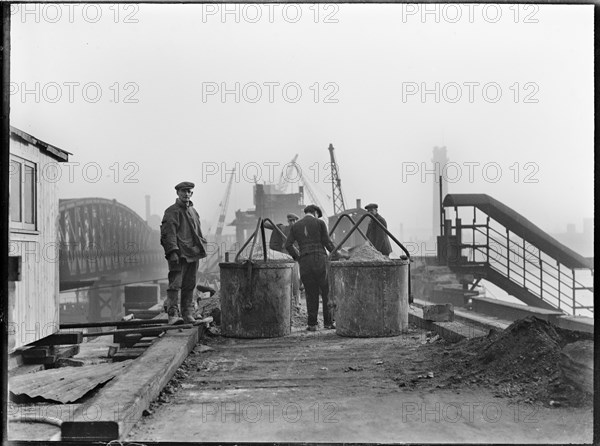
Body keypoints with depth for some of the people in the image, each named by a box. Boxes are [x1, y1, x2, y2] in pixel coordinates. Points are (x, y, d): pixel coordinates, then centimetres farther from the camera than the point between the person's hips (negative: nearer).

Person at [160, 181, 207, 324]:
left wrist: (201, 247, 20)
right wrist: (173, 251, -22)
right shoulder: (172, 211, -4)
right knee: (175, 284, -11)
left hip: (193, 253, 7)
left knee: (190, 286, 9)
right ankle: (173, 314, -11)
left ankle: (188, 314, 15)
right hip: (179, 254, -7)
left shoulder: (193, 211, 20)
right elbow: (168, 233, -13)